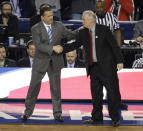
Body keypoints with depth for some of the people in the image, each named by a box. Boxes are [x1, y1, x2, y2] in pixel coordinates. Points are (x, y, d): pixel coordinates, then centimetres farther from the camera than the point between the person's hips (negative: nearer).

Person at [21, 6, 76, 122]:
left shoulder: (59, 26, 0)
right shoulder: (36, 29, -9)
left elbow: (70, 35, 6)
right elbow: (38, 45, -19)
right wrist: (53, 48, -26)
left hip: (55, 62, 2)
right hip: (40, 62, -2)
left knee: (56, 88, 7)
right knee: (34, 87, 4)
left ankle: (57, 113, 15)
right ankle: (28, 112, 16)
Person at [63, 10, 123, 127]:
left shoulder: (104, 30, -9)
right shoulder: (83, 33, 7)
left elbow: (115, 46, -8)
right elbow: (75, 45, 12)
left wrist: (119, 61, -12)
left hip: (107, 66, -5)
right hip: (93, 67, 5)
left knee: (111, 91, -2)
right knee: (95, 93, 9)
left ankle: (115, 118, 7)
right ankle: (96, 117, 18)